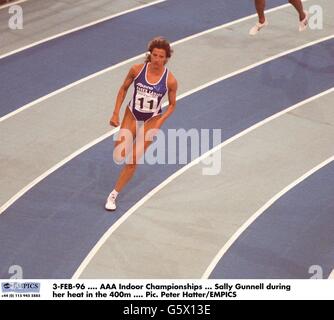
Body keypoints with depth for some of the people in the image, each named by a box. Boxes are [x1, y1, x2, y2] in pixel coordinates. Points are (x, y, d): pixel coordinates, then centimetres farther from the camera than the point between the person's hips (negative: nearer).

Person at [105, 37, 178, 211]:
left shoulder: (170, 80, -20)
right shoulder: (137, 70, -18)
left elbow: (172, 104, -4)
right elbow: (124, 88, -1)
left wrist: (159, 122, -17)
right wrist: (116, 113, -5)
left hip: (151, 120, -2)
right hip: (132, 115, 2)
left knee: (133, 160, -4)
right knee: (119, 155, -4)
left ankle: (114, 195, 11)